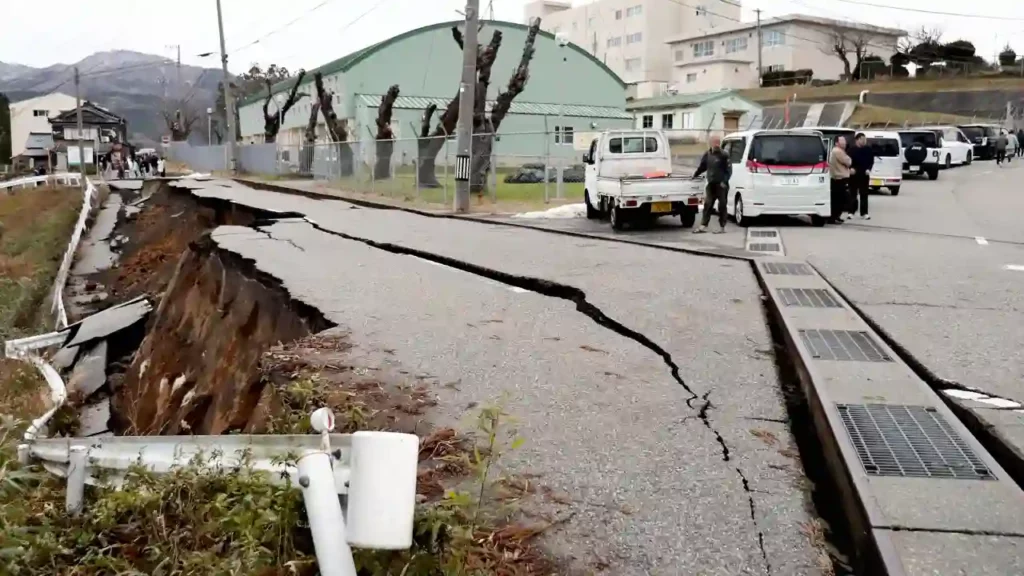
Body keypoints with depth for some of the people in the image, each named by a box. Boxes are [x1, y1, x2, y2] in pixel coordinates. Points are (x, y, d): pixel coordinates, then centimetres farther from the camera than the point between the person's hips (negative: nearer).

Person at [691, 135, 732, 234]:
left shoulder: (724, 155, -7)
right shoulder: (707, 154, 8)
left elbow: (729, 170, -9)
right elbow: (702, 166, 22)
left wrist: (724, 181, -16)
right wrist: (695, 174, 20)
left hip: (721, 185, -5)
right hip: (711, 184, 5)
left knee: (722, 206, 1)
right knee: (707, 205, 4)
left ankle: (722, 227, 8)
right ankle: (703, 226, 6)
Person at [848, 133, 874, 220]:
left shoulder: (869, 150, 4)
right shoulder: (852, 150, -5)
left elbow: (871, 161, 6)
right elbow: (849, 161, -4)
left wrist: (869, 169, -9)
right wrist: (851, 168, -21)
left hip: (864, 174, 3)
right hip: (854, 174, -2)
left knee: (864, 194, 6)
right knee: (853, 193, 1)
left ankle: (864, 213, 9)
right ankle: (851, 212, 7)